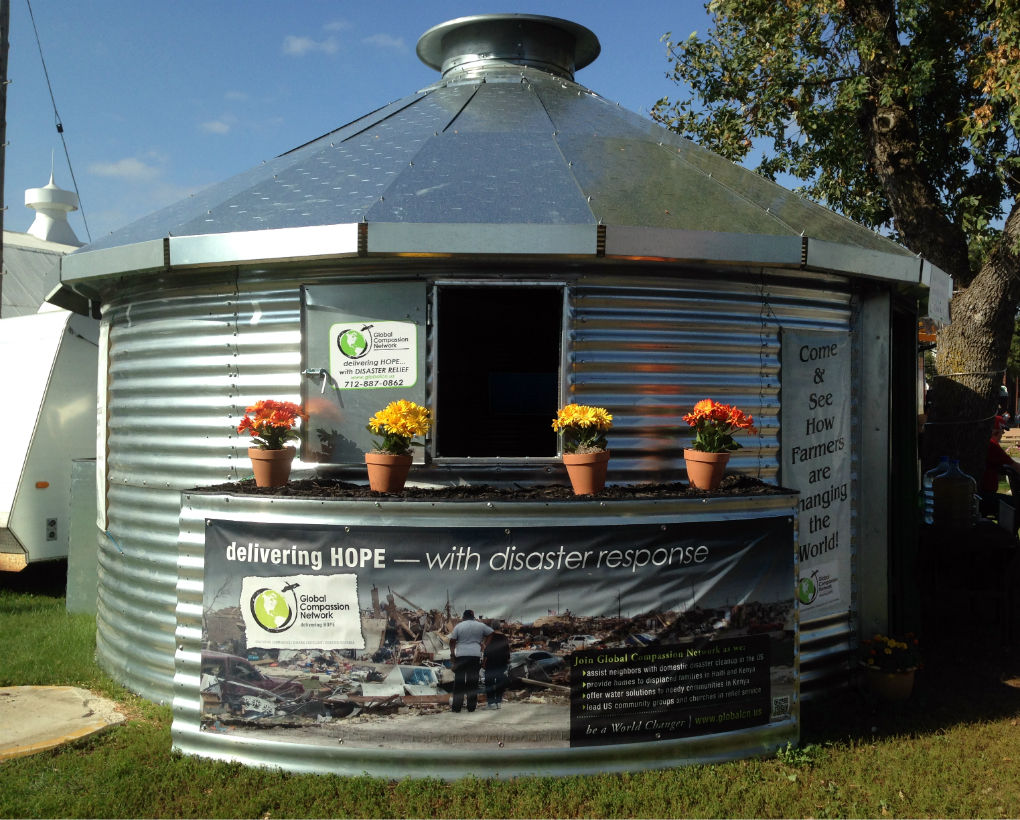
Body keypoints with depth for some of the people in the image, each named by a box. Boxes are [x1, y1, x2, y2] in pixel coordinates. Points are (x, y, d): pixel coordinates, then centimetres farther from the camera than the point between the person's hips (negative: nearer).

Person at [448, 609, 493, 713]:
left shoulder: (458, 626, 5)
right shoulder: (480, 626, 7)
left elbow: (452, 641, 2)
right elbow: (492, 633, 15)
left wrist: (452, 654, 9)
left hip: (461, 655, 0)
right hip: (475, 655, 0)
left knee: (459, 681, 5)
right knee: (473, 681, 6)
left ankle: (456, 706, 4)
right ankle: (471, 706, 7)